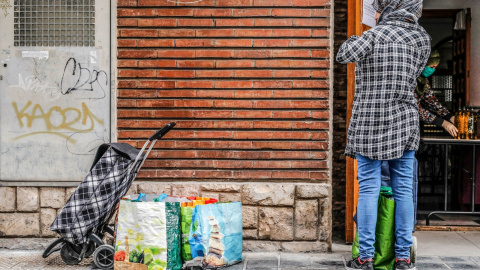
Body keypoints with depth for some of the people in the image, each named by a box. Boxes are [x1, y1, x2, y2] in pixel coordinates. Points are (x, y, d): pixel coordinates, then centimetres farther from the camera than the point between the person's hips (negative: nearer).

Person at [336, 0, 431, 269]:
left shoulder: (377, 34, -8)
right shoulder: (423, 38, 6)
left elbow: (345, 55, -17)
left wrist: (353, 39, 2)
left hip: (370, 123, -4)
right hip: (405, 123, 4)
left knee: (369, 189, 0)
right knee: (404, 190, 7)